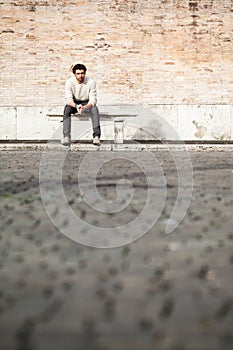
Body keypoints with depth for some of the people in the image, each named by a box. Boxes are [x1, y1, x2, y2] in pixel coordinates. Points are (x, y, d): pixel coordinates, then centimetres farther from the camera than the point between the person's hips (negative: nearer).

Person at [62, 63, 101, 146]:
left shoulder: (91, 82, -19)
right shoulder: (69, 82, -18)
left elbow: (93, 100, -21)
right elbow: (68, 99, -23)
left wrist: (85, 107, -43)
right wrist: (76, 106, -45)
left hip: (87, 103, 0)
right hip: (74, 103, 1)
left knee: (94, 108, -33)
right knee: (67, 108, -32)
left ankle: (96, 136, -40)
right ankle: (66, 136, -39)